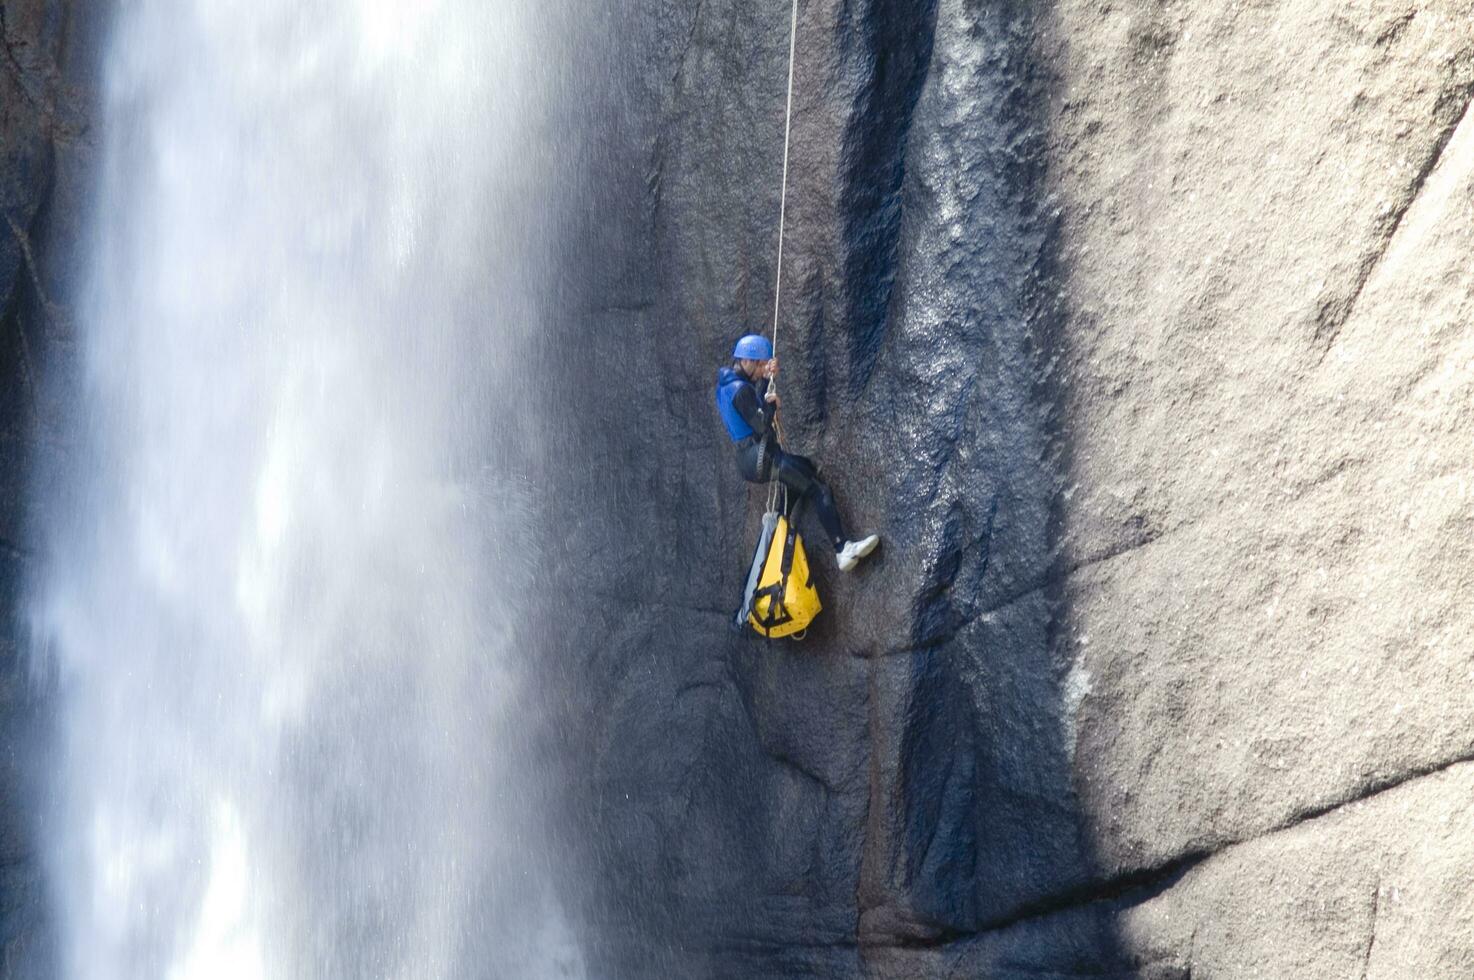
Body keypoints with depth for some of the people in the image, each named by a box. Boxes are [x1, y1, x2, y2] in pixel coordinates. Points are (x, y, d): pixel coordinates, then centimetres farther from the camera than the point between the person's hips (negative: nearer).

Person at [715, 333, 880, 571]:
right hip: (761, 458, -10)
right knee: (819, 490, -10)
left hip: (749, 459, 10)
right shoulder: (742, 389, -18)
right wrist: (771, 404, -4)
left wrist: (767, 378, 4)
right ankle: (843, 549, -18)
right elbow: (762, 426, -21)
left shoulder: (726, 384, 12)